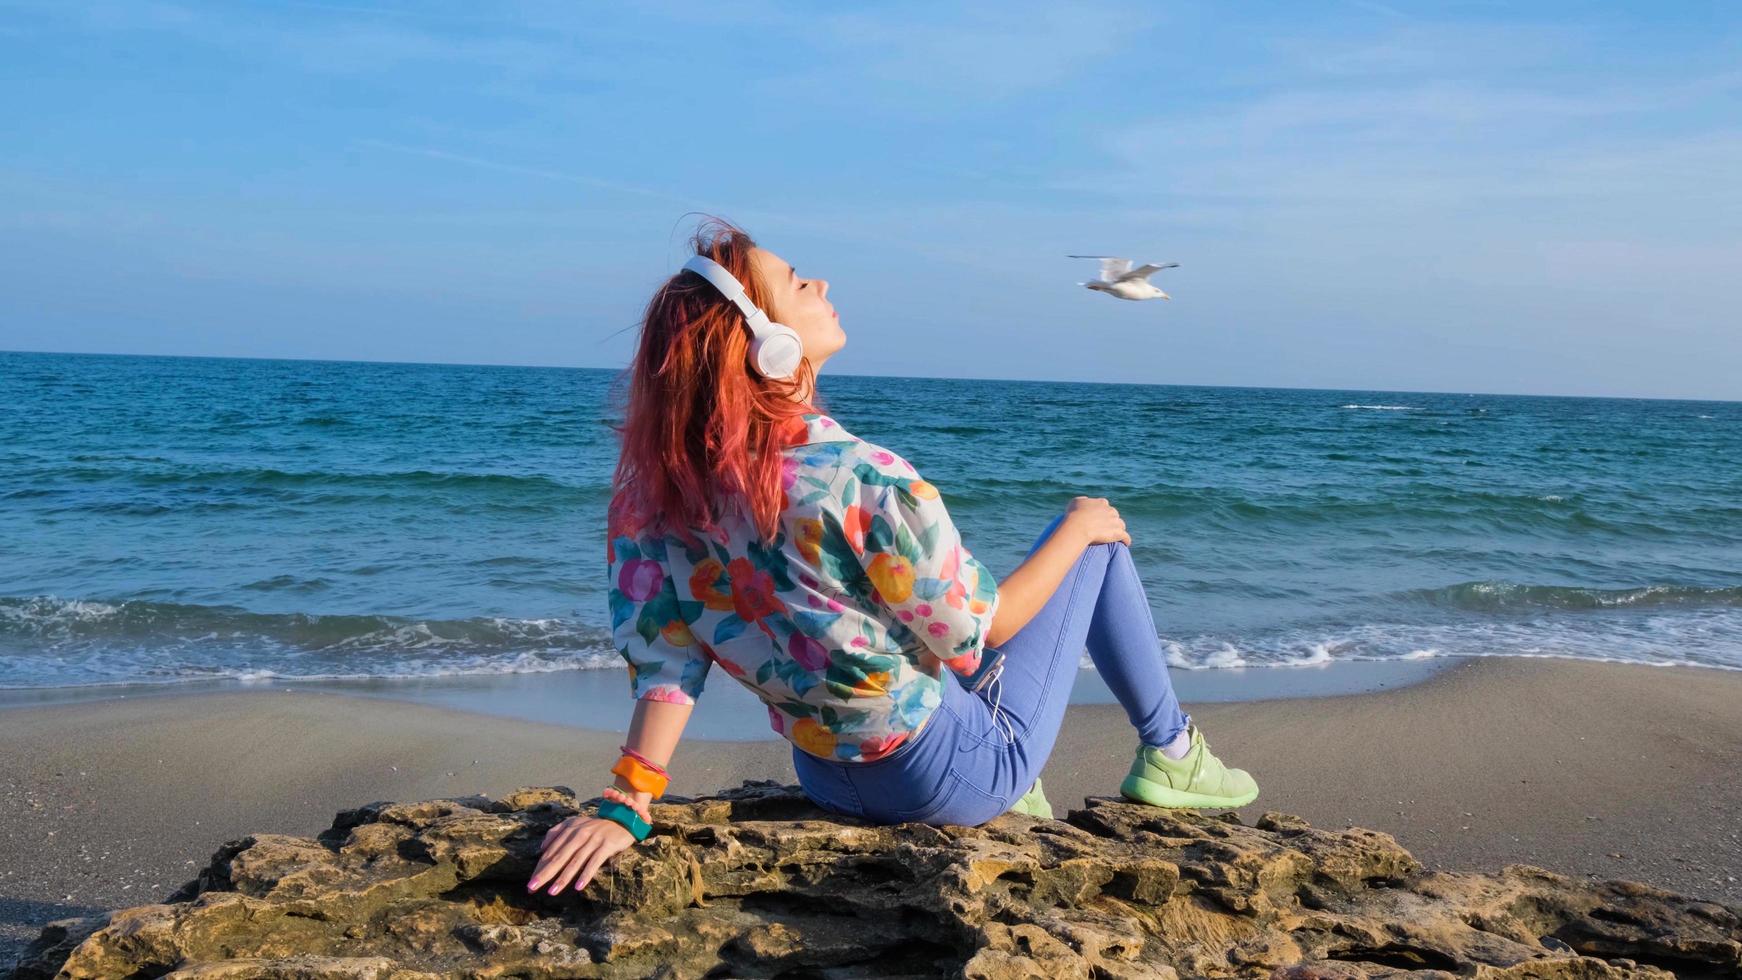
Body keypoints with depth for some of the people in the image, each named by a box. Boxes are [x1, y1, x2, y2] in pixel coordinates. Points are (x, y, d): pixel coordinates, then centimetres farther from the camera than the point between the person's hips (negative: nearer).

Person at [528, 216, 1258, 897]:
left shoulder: (664, 482, -11)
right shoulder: (866, 483, -30)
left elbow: (664, 655, -15)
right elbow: (977, 630, -16)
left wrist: (626, 806, -12)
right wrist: (1079, 528, -2)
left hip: (825, 780, 7)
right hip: (960, 775, -6)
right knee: (1097, 533, 10)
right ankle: (1169, 751, 25)